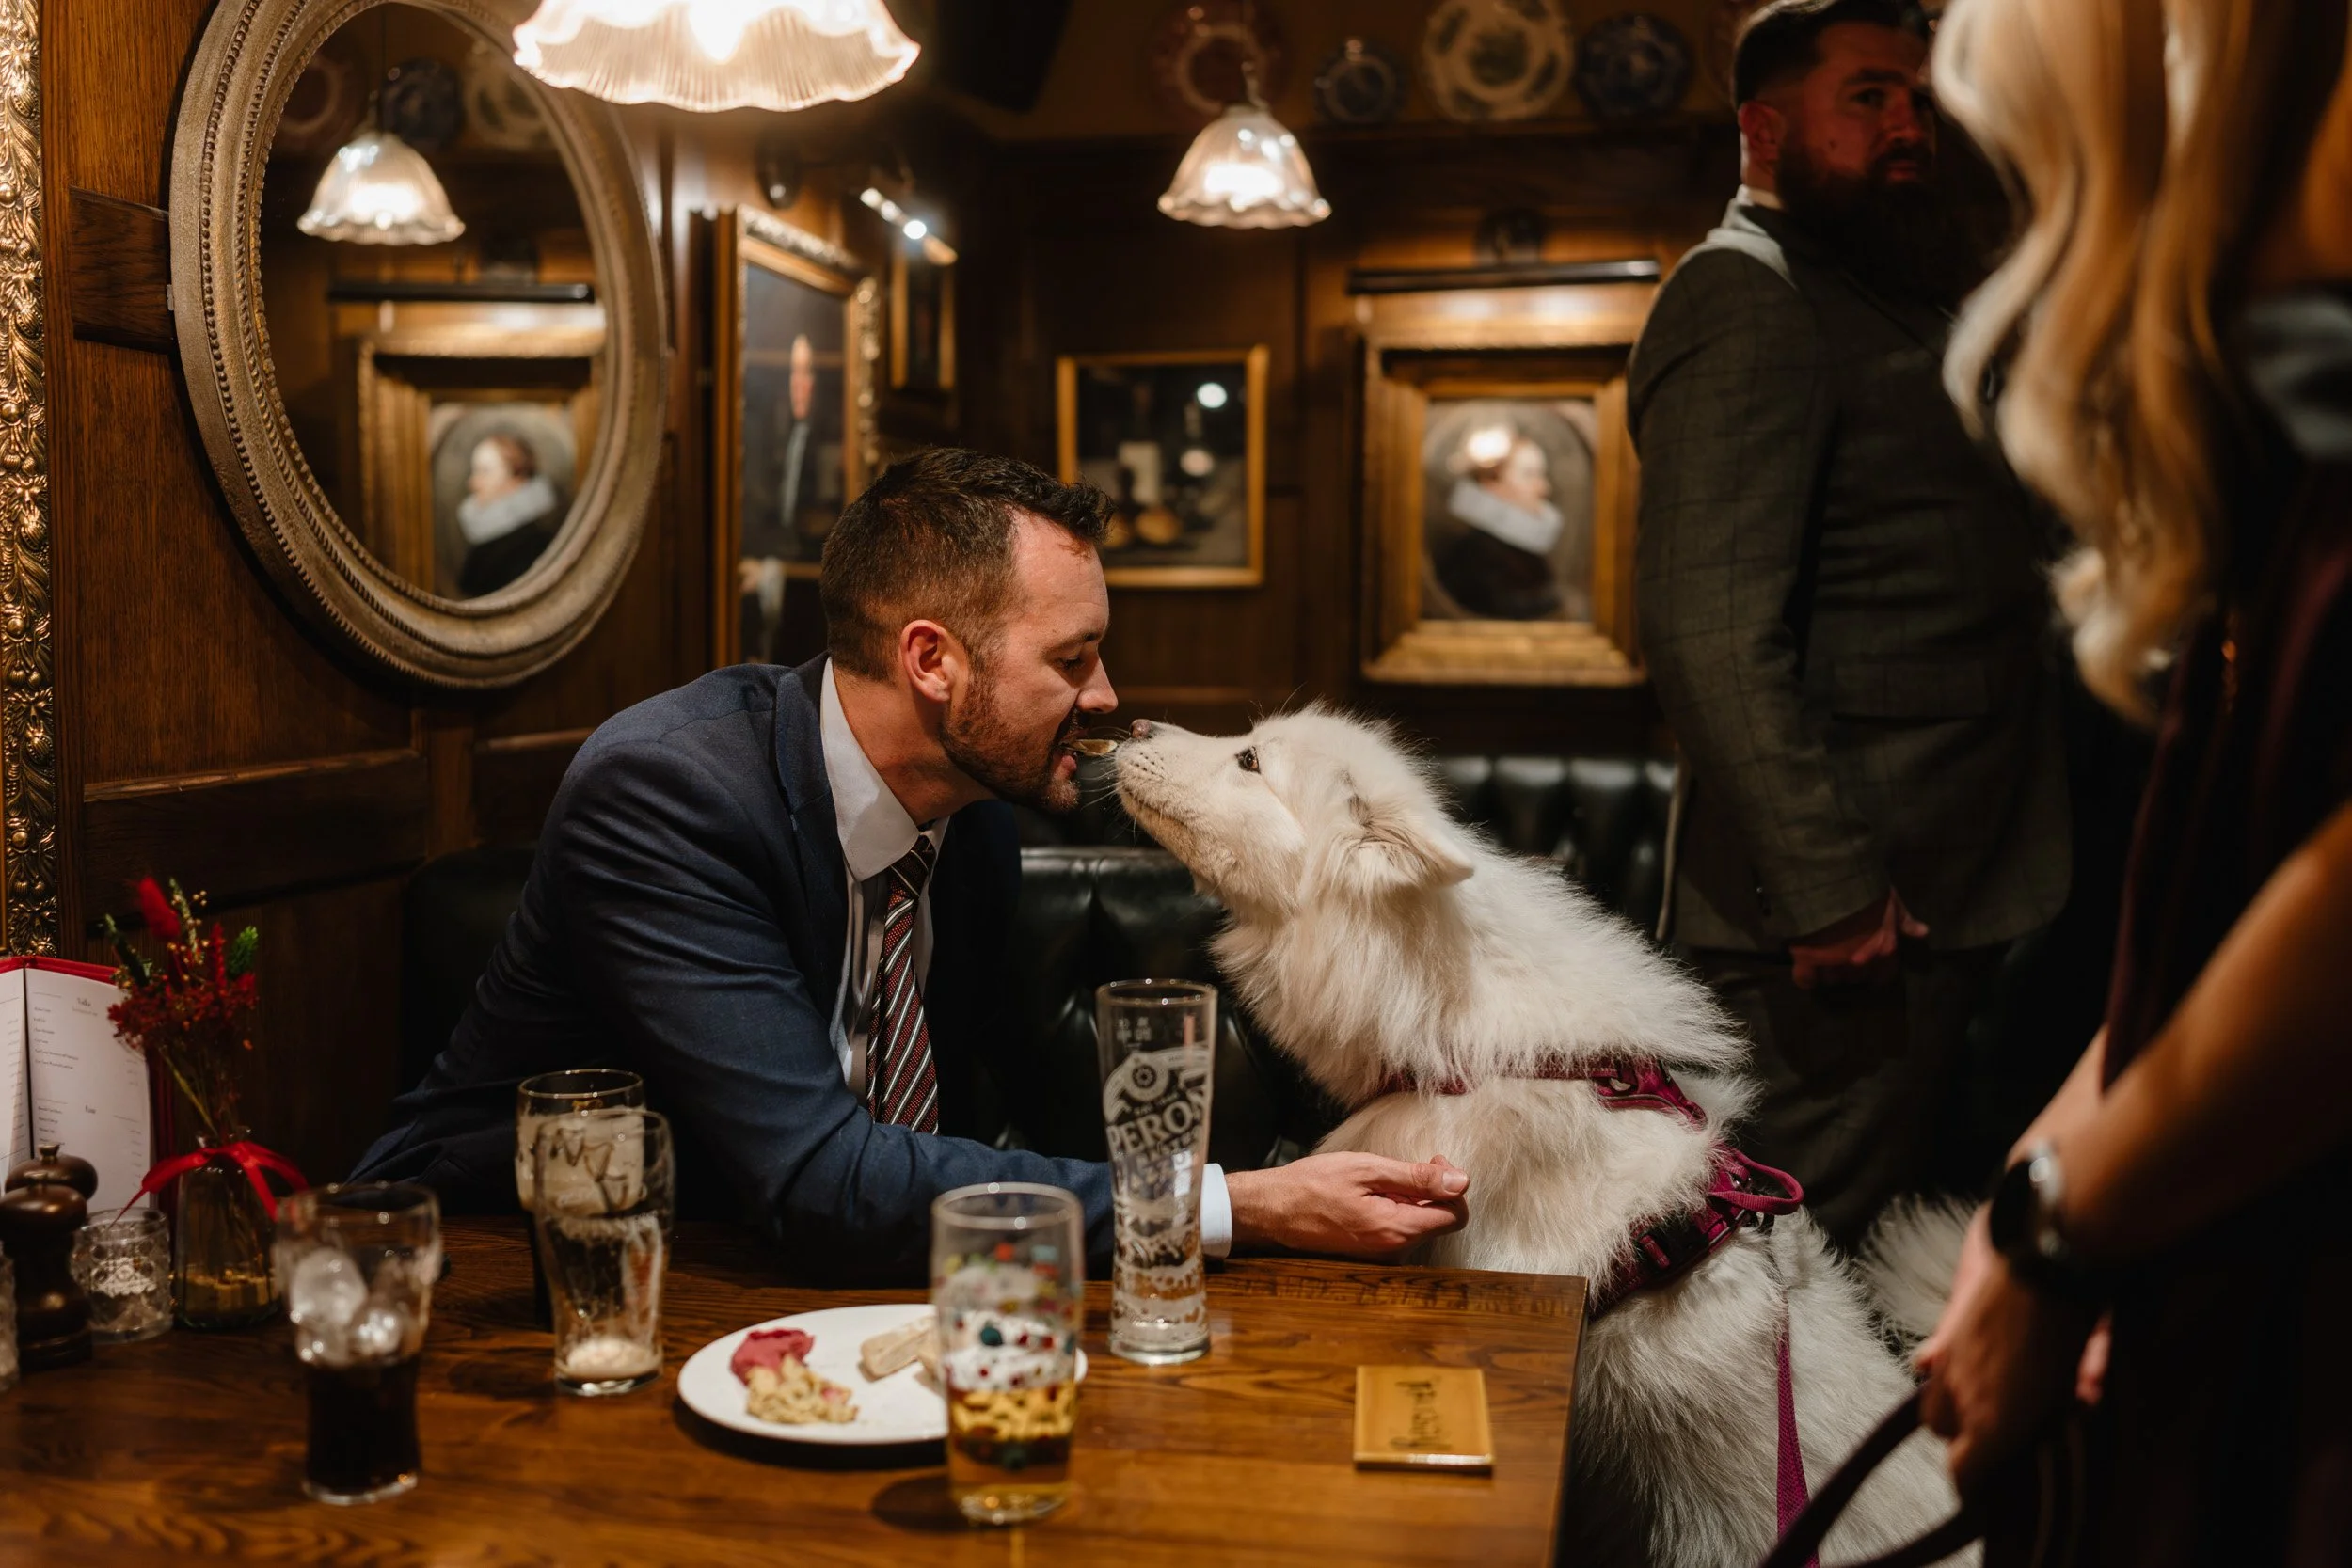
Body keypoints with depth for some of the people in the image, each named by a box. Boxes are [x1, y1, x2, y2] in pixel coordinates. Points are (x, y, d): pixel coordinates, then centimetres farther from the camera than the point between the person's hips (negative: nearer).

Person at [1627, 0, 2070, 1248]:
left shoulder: (1884, 301, 22)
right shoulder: (1746, 295, -10)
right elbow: (1708, 632, -21)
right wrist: (1828, 890, -22)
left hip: (1943, 907, 10)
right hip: (1850, 914, -10)